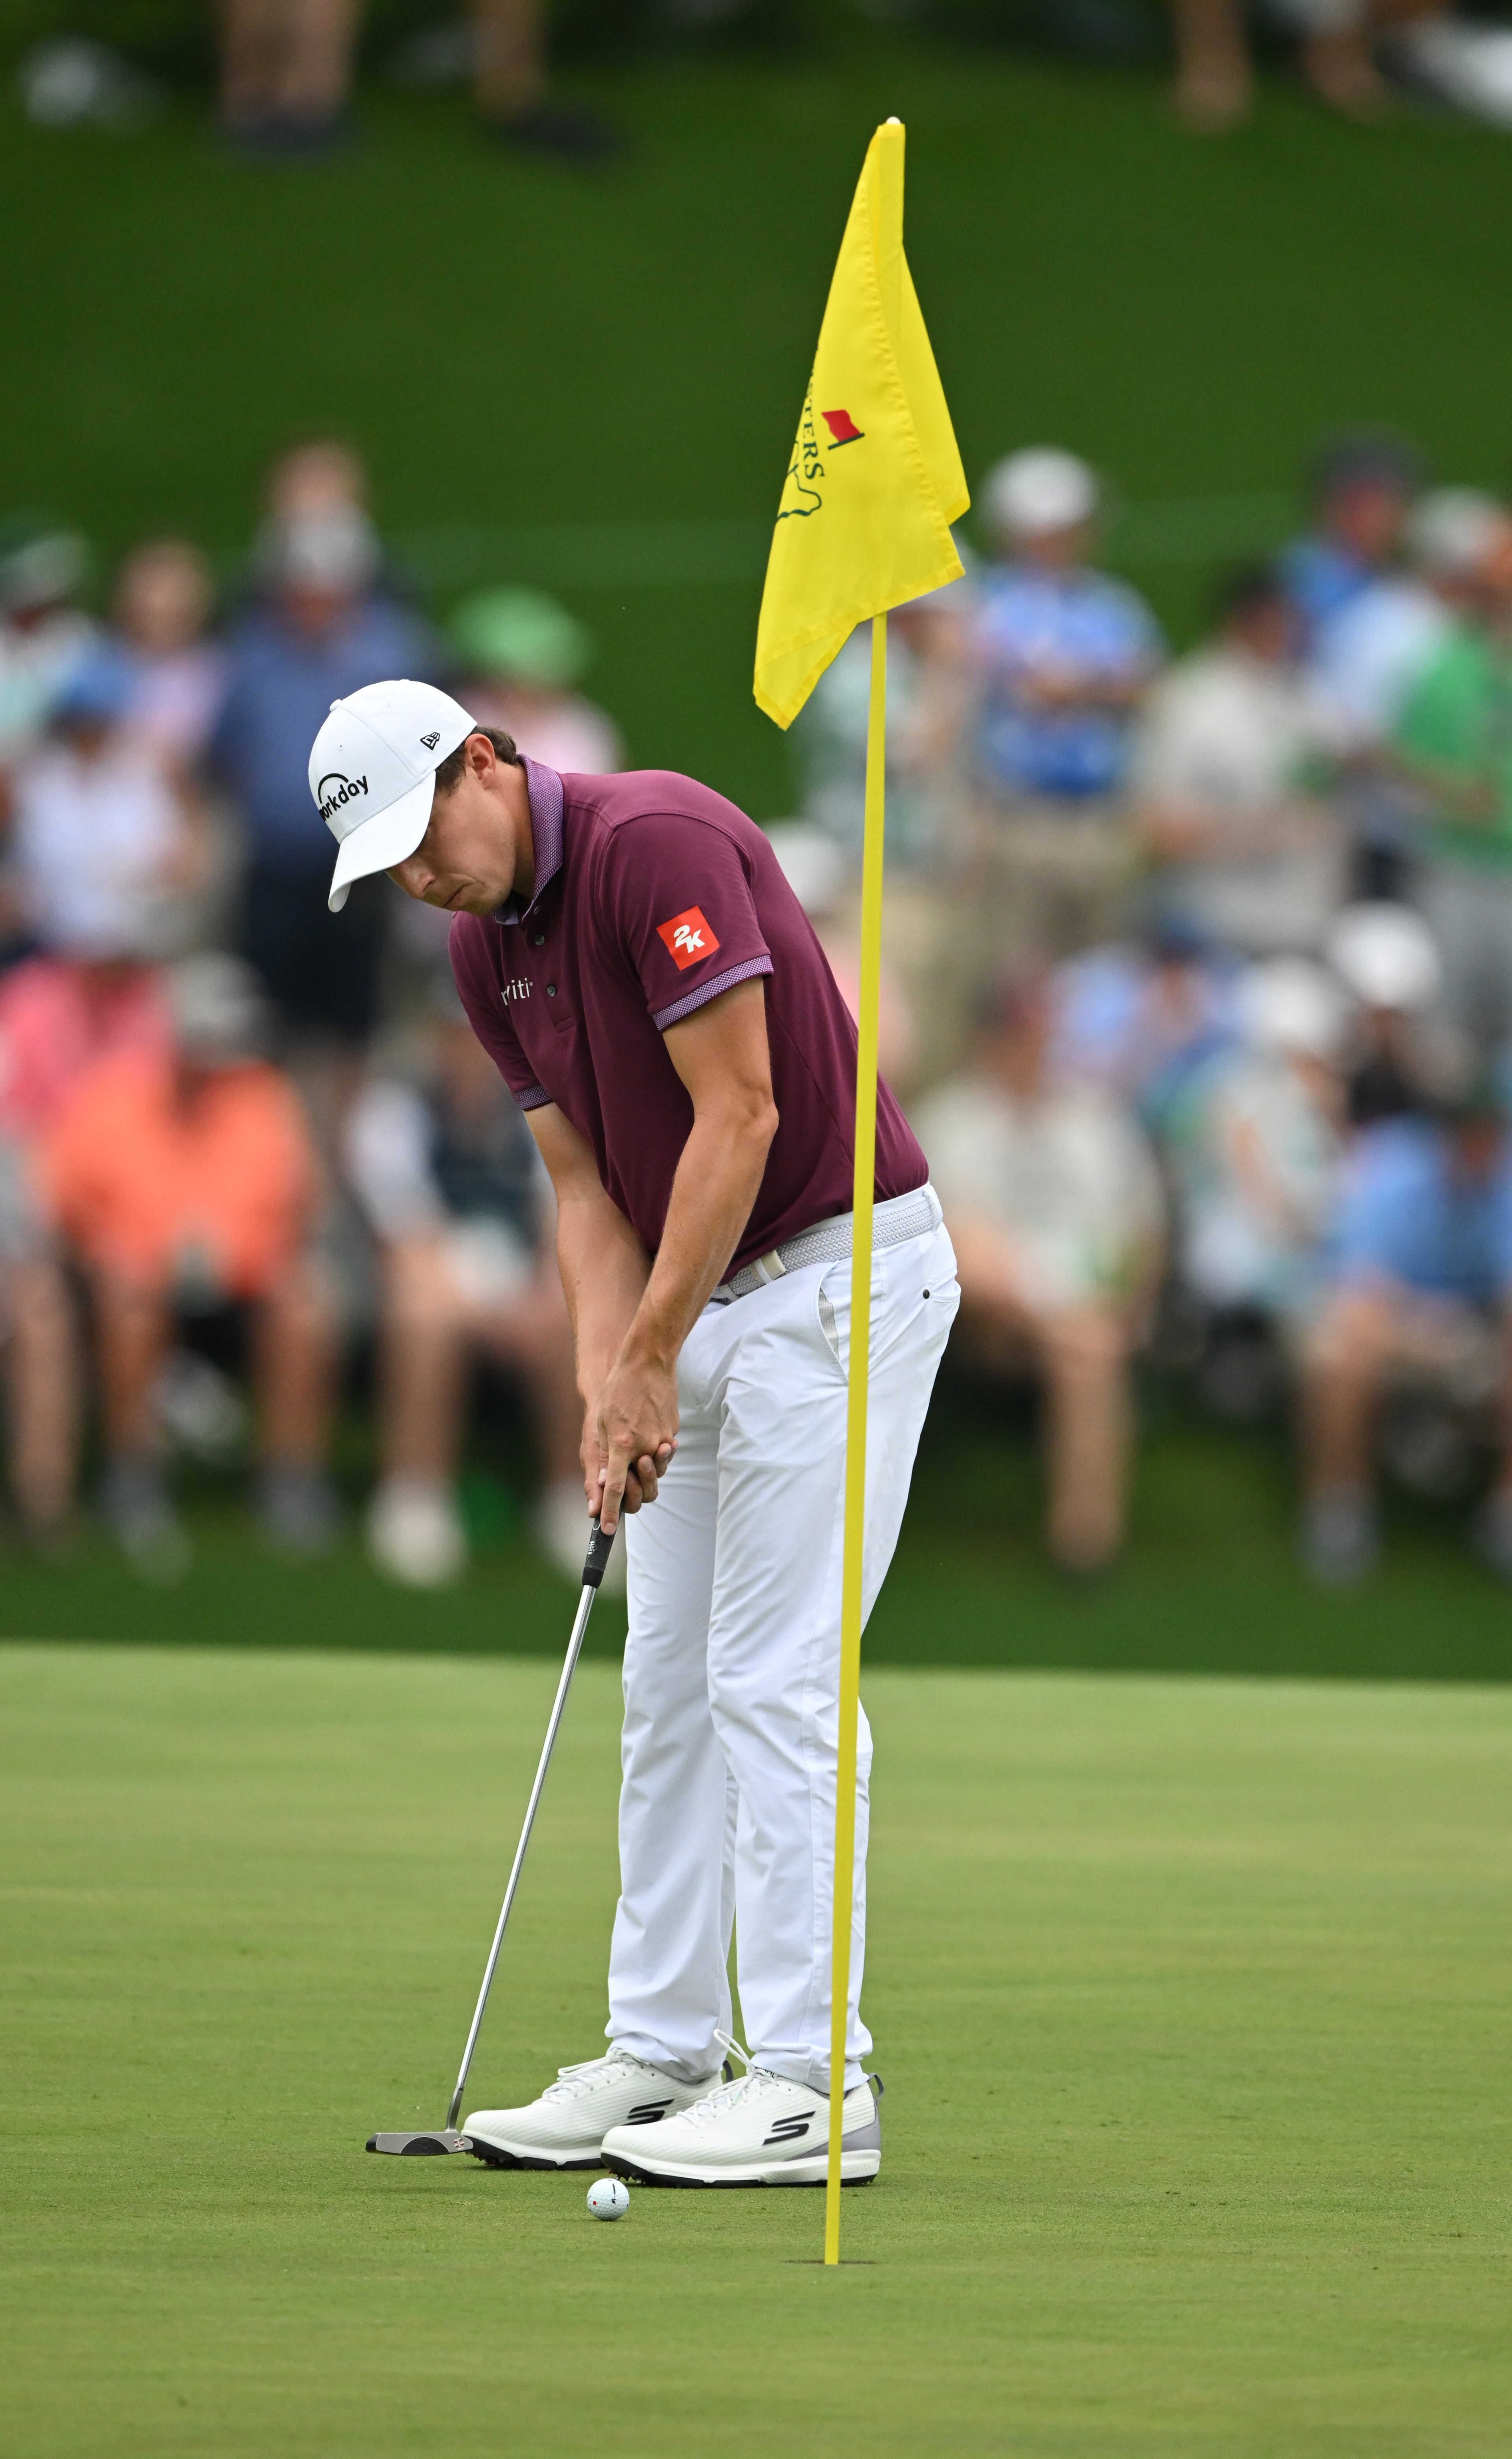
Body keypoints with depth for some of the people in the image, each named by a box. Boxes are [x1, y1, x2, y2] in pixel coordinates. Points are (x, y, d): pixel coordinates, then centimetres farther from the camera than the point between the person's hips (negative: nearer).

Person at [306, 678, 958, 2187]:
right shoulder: (486, 951, 7)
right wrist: (606, 1394, -7)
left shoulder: (657, 844, -20)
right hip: (708, 1297, 9)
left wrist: (651, 1358, -17)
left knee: (774, 1678, -11)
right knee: (669, 1682, 9)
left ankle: (812, 2085, -10)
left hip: (840, 1269, -9)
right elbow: (586, 1185, 8)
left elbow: (740, 1117, -22)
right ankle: (661, 2057, 13)